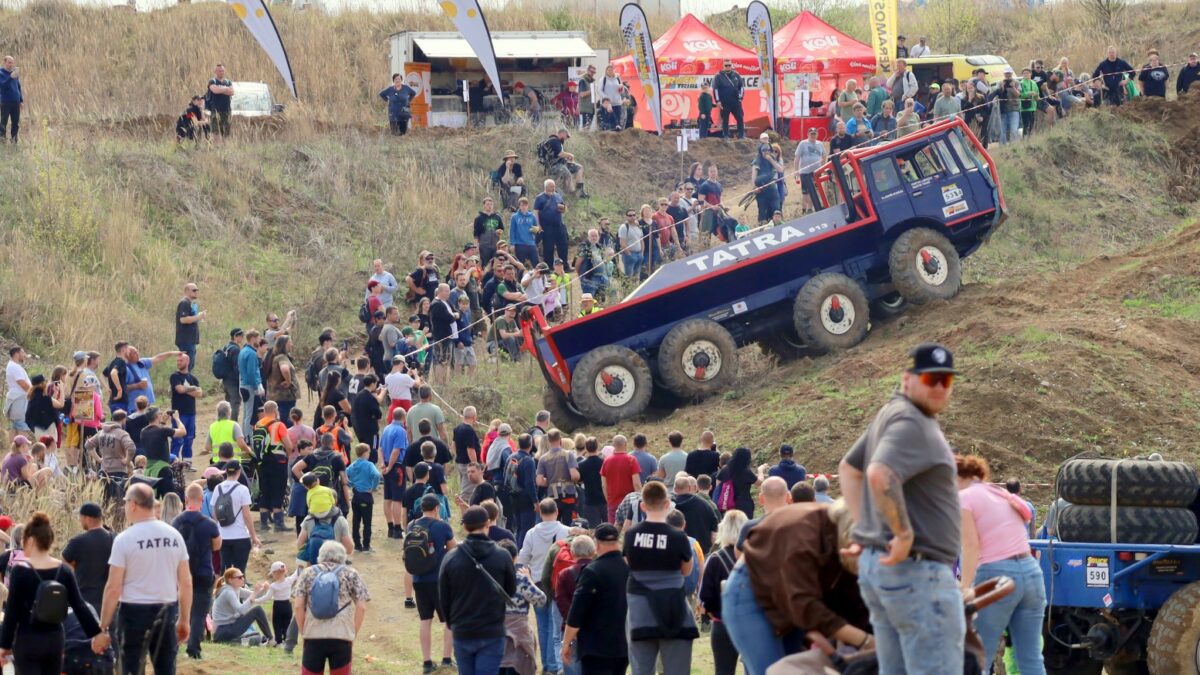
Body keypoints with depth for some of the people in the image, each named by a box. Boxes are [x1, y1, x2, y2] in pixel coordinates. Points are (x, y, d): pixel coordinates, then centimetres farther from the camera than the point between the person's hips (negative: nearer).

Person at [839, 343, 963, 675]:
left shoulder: (891, 414, 17)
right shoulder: (912, 423, -14)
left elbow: (849, 468, 28)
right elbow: (880, 474, -31)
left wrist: (864, 526, 21)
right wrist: (904, 533, -22)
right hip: (917, 570, -10)